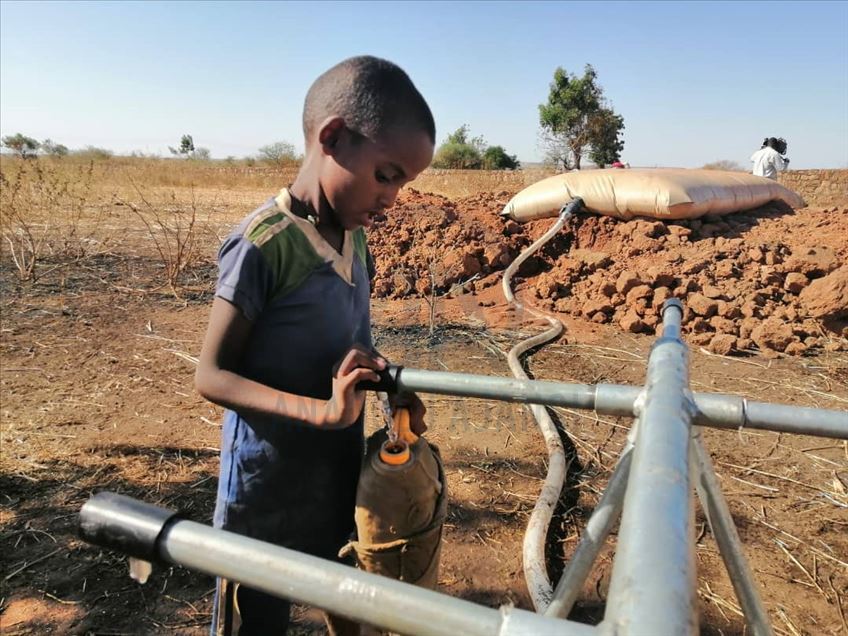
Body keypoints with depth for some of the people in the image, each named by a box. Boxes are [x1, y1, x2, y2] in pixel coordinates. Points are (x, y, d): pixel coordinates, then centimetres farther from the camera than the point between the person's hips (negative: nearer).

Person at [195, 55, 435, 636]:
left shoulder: (355, 236, 0)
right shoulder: (265, 243, -23)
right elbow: (212, 376, -20)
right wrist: (323, 410, -32)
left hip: (341, 468, 7)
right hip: (268, 483, -6)